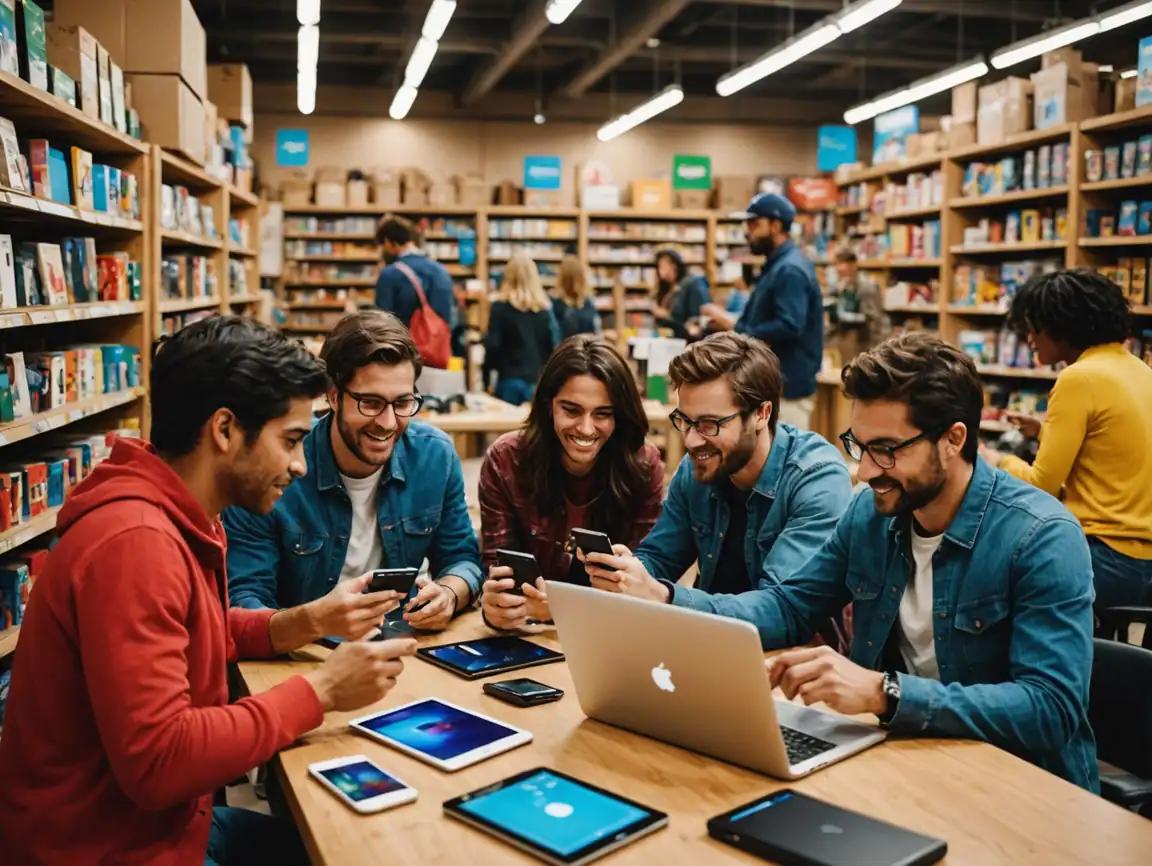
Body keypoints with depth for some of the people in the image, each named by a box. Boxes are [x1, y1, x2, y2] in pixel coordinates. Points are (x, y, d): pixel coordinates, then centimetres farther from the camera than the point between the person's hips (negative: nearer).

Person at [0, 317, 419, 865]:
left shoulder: (180, 517, 2)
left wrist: (305, 623, -2)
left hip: (162, 818, 9)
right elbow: (156, 761, -31)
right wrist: (319, 691, -23)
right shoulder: (135, 542, -29)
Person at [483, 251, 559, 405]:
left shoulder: (500, 307, -6)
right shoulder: (545, 307, 2)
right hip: (539, 380, 3)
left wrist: (486, 380, 1)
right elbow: (554, 345, 4)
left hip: (510, 379, -3)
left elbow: (492, 345, -8)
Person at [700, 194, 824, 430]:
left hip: (787, 386, -11)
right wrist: (730, 324, 6)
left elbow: (788, 327, -28)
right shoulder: (777, 265, 15)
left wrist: (735, 327, -20)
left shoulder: (790, 270, -18)